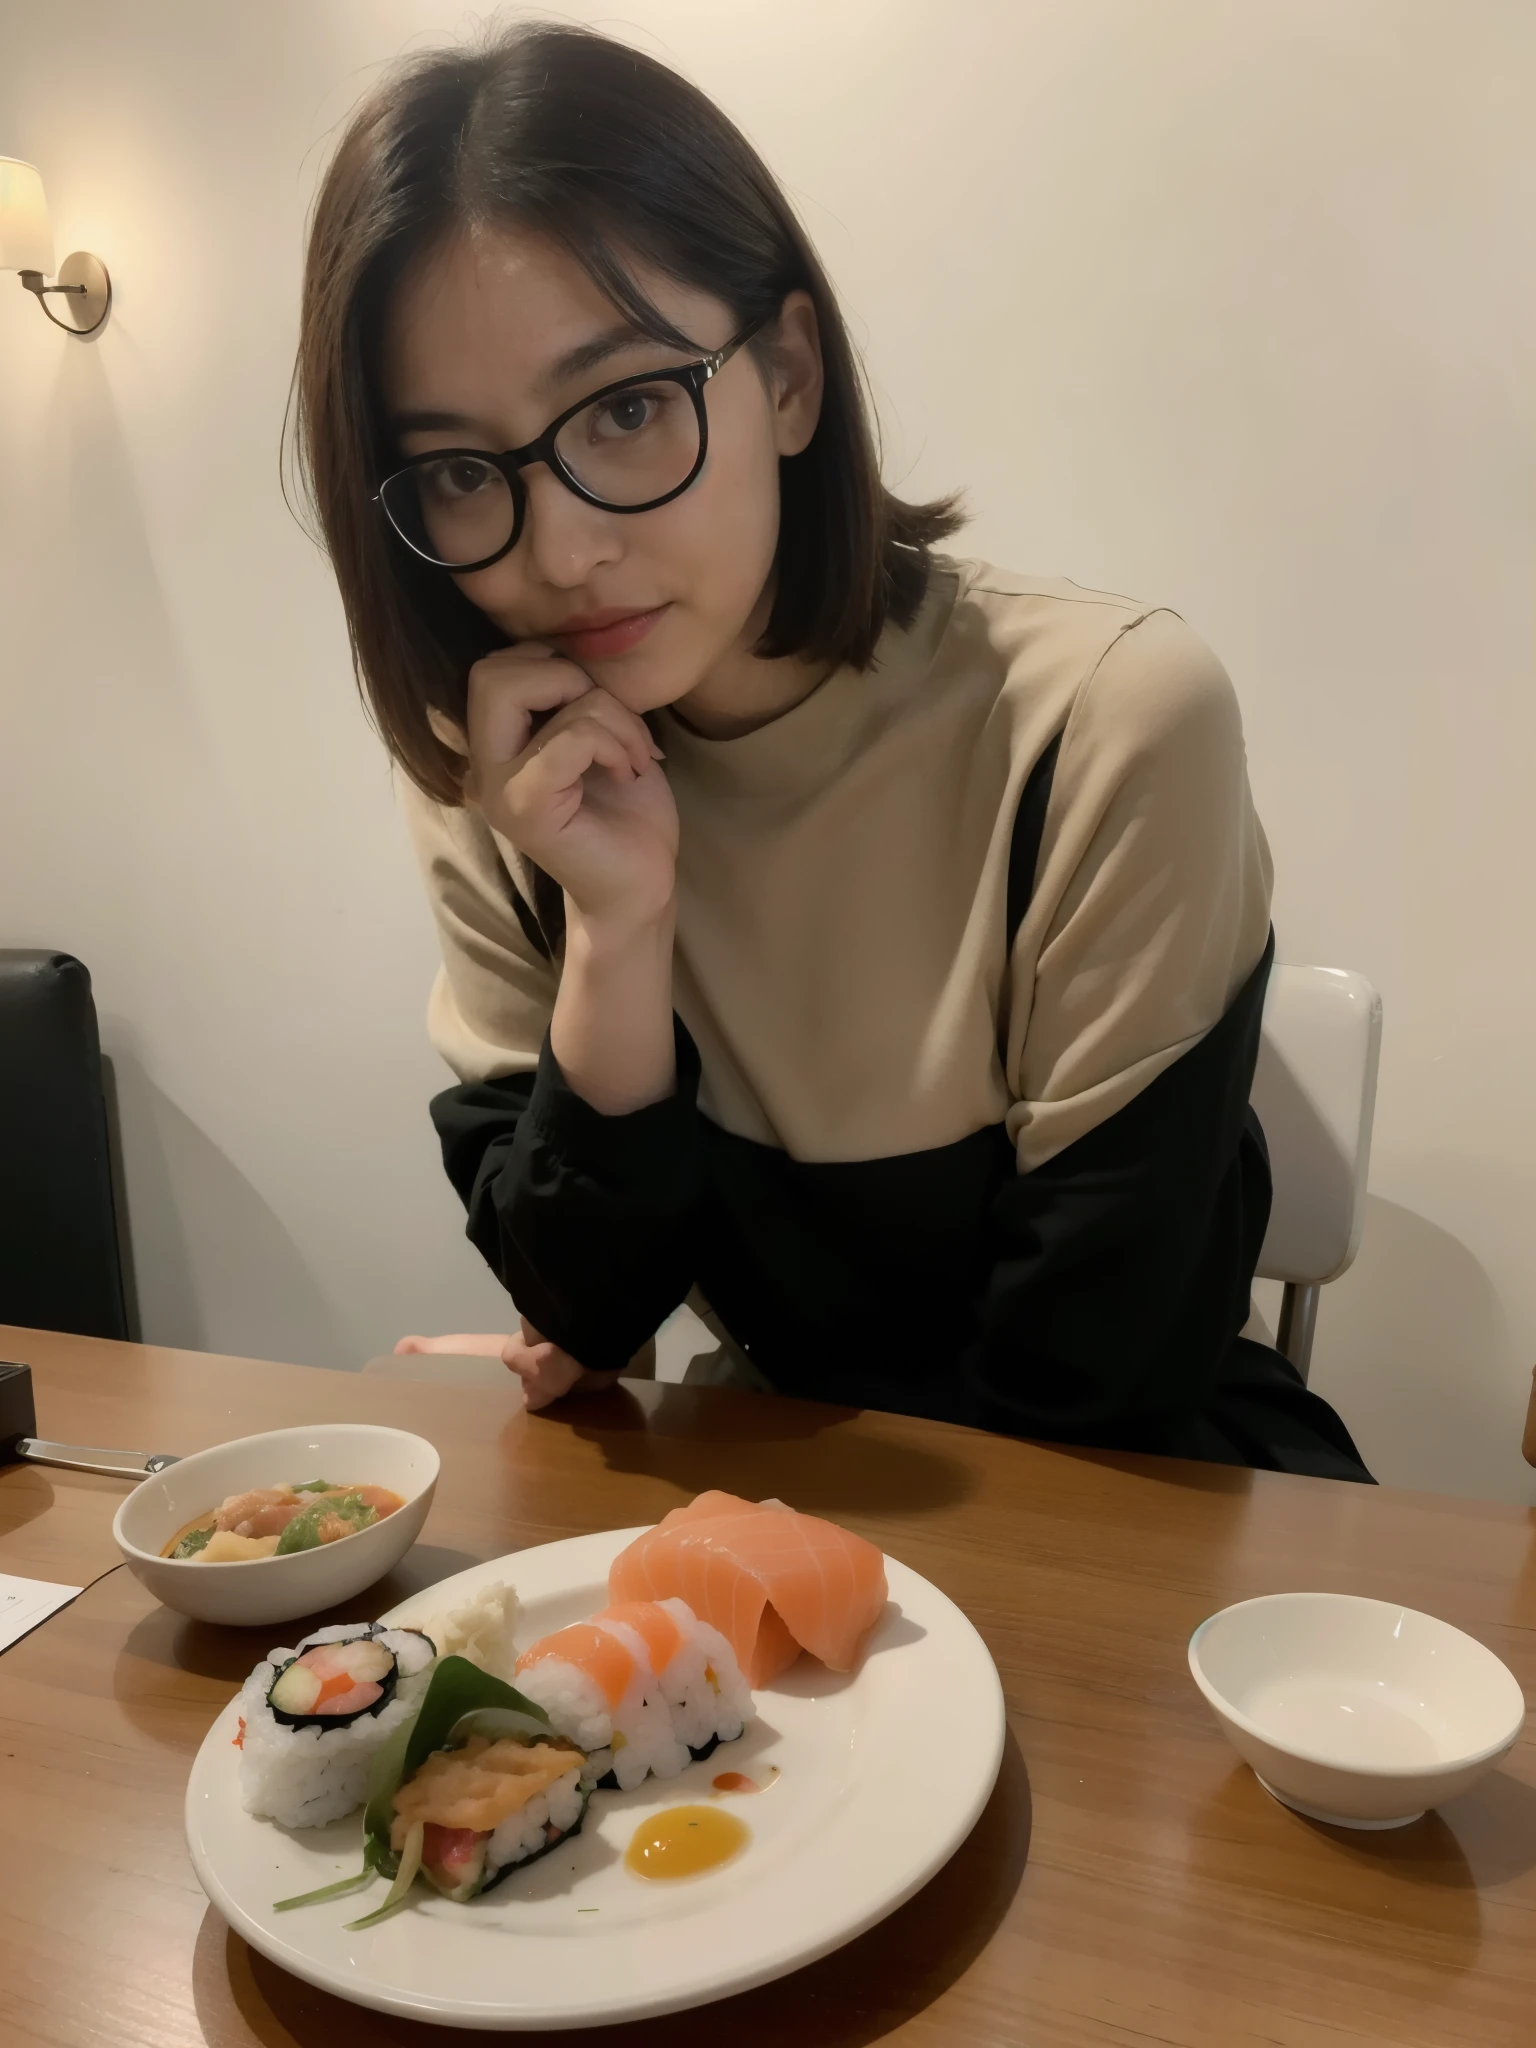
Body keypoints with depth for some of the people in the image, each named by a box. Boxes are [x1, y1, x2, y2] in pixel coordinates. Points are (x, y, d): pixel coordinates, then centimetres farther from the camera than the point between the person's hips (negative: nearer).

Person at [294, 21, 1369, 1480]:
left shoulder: (1108, 728, -22)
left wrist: (616, 1379, -5)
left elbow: (1079, 1398, -17)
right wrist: (615, 936, -24)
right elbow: (585, 1307, -7)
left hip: (1140, 1506, -2)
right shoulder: (485, 769, -9)